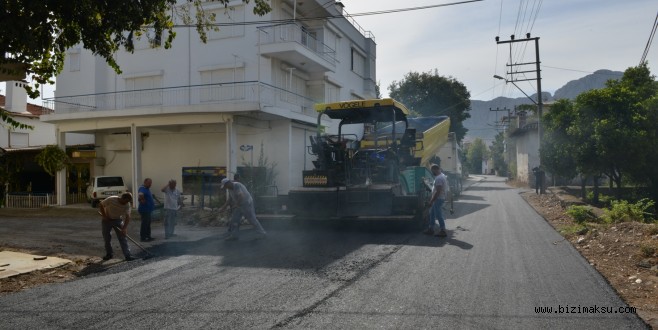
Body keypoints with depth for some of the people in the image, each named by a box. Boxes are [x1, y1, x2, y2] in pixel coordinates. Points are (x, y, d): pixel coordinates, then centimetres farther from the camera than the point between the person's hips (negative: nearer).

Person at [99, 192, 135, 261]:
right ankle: (109, 254, 21)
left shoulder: (127, 205, -20)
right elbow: (101, 205, -13)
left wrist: (124, 228, -30)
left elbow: (127, 217, -21)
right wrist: (104, 216, -17)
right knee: (106, 237, 4)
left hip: (118, 220, 1)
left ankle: (127, 255, -11)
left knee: (122, 237, -9)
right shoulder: (111, 199, -26)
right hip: (107, 219, -1)